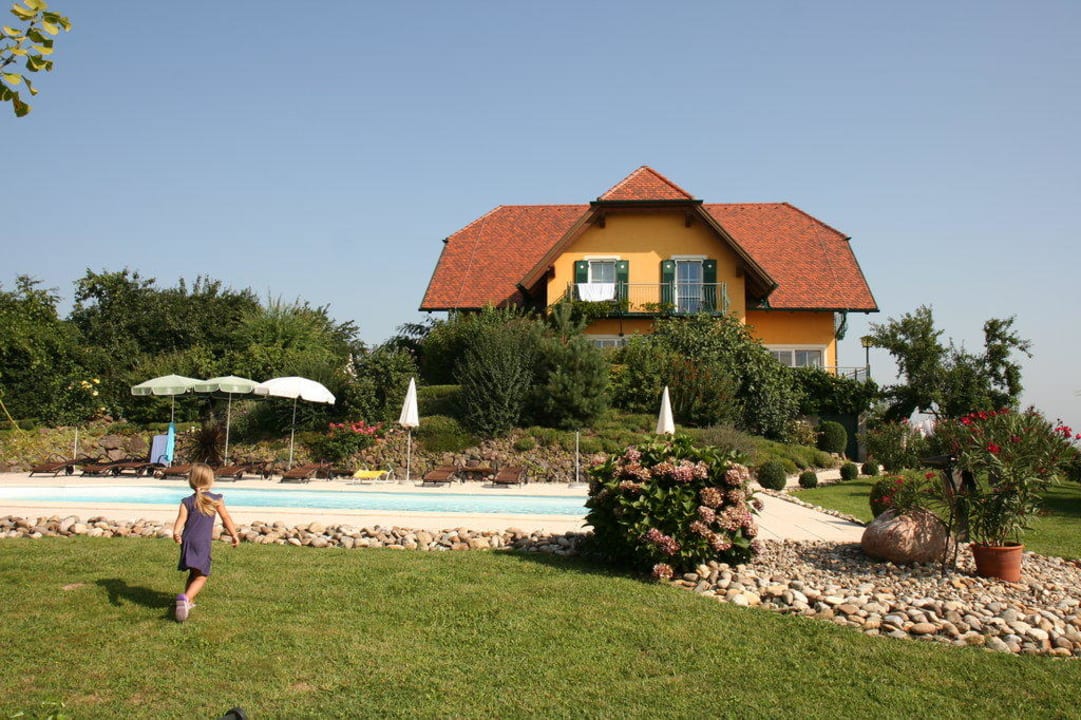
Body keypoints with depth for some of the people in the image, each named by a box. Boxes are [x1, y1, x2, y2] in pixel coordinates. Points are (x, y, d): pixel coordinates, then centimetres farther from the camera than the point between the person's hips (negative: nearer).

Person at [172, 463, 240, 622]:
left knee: (193, 573, 23)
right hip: (203, 543, -4)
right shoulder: (216, 500, 3)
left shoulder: (187, 501, 6)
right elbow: (226, 518, 5)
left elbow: (181, 518, -10)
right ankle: (186, 598, -28)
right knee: (201, 576, -4)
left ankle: (188, 602, 29)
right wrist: (234, 535, 13)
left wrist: (176, 532, -26)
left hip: (187, 542, 4)